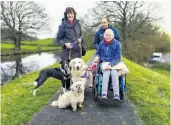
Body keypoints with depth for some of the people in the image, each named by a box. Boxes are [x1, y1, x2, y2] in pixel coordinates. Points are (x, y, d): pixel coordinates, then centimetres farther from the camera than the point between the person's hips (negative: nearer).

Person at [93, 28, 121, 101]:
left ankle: (116, 94, -34)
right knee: (106, 72, -31)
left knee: (114, 72, -32)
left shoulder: (117, 44, -2)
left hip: (114, 63, -1)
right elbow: (98, 53, 19)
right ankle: (104, 93, -38)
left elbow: (118, 57, -7)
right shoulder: (102, 43, 6)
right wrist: (97, 57, -6)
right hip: (104, 63, 1)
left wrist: (111, 64, -22)